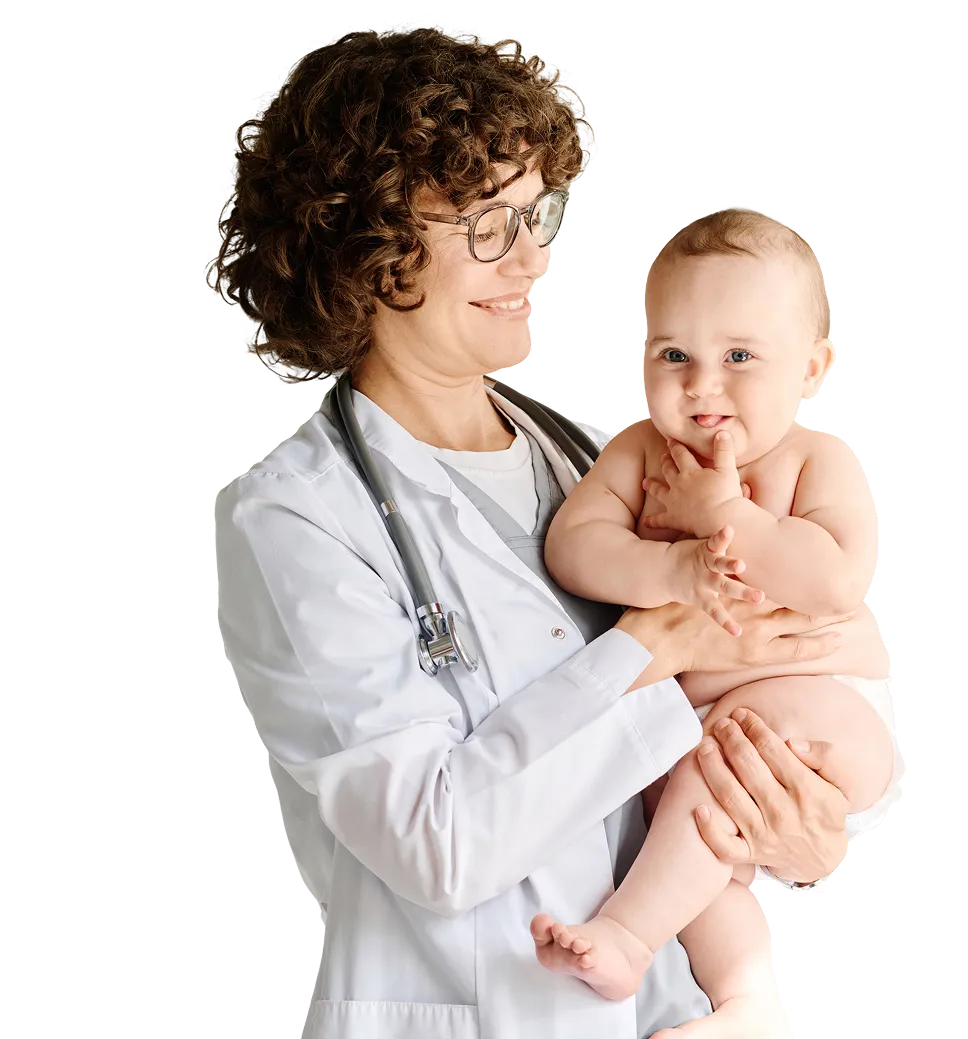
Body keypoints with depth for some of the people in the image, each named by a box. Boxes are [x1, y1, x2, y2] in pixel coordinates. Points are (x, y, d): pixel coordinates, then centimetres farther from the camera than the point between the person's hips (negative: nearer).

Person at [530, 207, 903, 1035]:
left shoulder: (817, 461, -12)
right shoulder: (642, 449, -1)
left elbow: (839, 578, -30)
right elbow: (573, 544, -13)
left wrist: (724, 513, -25)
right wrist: (668, 570, -30)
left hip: (826, 713, -5)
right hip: (685, 716, 6)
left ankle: (625, 937, -25)